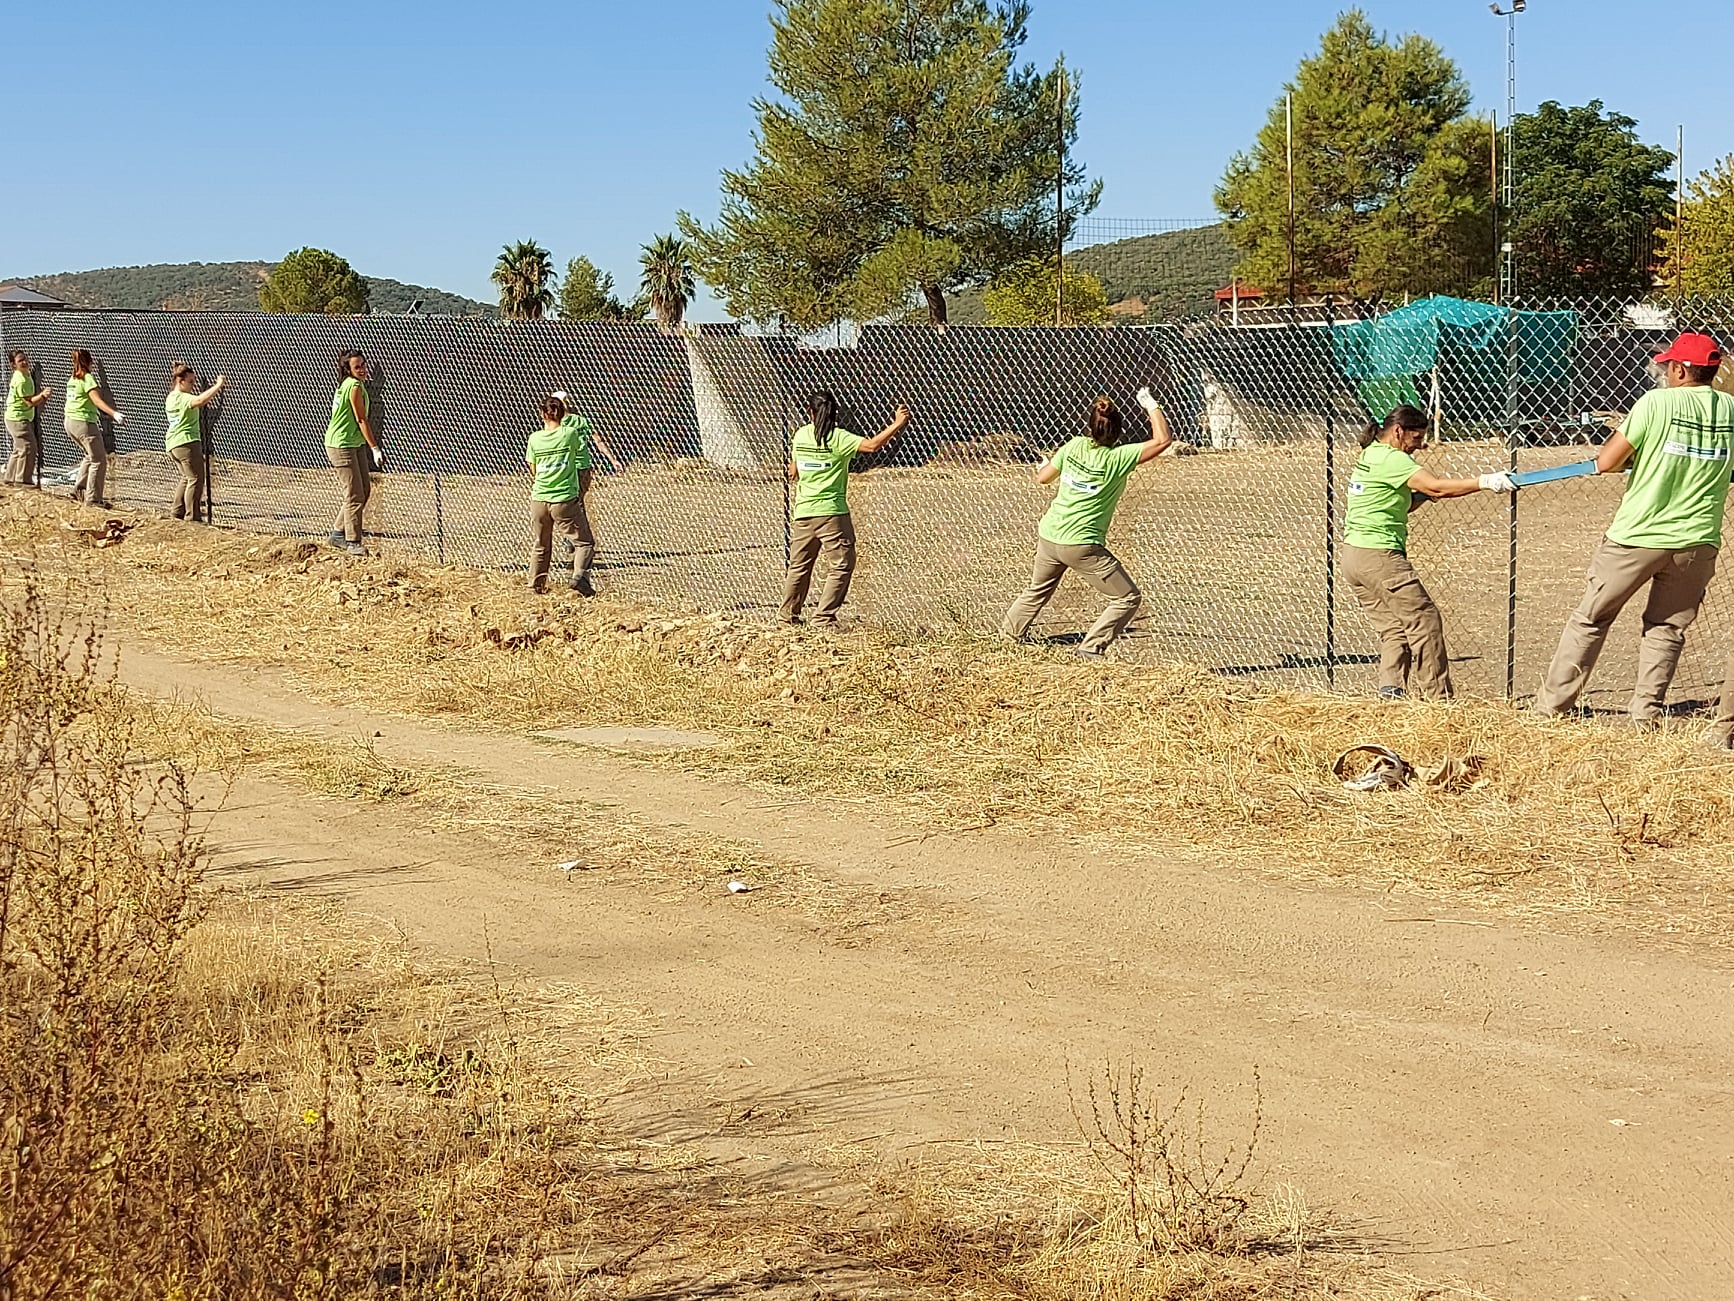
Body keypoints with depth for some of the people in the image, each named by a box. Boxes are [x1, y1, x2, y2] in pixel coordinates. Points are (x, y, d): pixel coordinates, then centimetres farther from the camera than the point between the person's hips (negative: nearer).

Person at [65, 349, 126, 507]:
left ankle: (78, 489, 24)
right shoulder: (88, 378, -12)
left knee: (91, 457, 26)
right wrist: (114, 414, -38)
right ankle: (93, 498, -8)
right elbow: (97, 400, -25)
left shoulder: (72, 379, 13)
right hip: (84, 422, -9)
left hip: (69, 422, 9)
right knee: (99, 461, -4)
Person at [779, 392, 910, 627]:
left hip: (802, 512, 6)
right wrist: (897, 424, -16)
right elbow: (872, 445, -21)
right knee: (842, 565, 1)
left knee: (799, 566, 18)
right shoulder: (838, 438, -10)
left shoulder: (800, 435, 5)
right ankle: (823, 616, -5)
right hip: (832, 512, -6)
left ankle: (789, 614, 26)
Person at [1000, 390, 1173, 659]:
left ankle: (1010, 632, 47)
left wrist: (1044, 464, 34)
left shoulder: (1075, 446, -2)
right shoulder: (1118, 458, -17)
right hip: (1082, 546, -7)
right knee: (1129, 598, 4)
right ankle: (1091, 648, -2)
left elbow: (1043, 477, 12)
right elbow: (1164, 439, -16)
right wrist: (1151, 405, -5)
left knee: (1038, 589, 33)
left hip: (1048, 536, 7)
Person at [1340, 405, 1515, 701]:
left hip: (1353, 555, 10)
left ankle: (1391, 692, 4)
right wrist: (1485, 482, -23)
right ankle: (1437, 697, -3)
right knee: (1424, 620, -5)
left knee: (1393, 626, 11)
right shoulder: (1391, 459, -13)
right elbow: (1436, 487, -22)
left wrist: (1420, 496, 4)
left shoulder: (1370, 456, 17)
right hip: (1379, 554, -10)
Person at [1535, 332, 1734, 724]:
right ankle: (1647, 711, 10)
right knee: (1668, 627, 17)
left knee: (1590, 619, 9)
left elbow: (1605, 463, -10)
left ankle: (1551, 705, 13)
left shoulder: (1656, 403, -10)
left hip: (1637, 535, -3)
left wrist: (1630, 449, 13)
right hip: (1697, 541, 3)